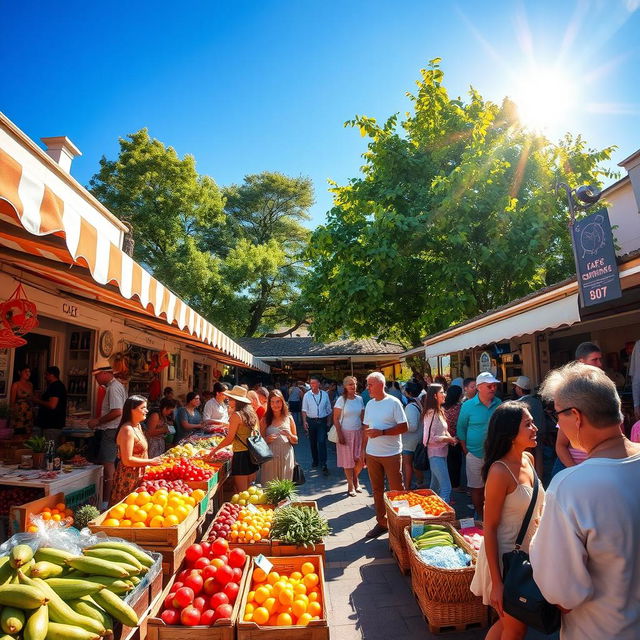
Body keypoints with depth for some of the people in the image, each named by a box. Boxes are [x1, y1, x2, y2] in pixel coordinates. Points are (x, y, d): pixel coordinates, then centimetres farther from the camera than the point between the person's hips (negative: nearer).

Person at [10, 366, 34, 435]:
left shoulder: (30, 384, 12)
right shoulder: (16, 385, -3)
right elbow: (12, 401, -3)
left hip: (29, 415, 5)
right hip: (19, 414, -5)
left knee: (28, 436, 2)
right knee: (19, 435, -8)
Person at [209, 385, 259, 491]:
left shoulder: (236, 415, -12)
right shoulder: (252, 413, 8)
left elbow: (230, 438, -11)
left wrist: (216, 448, 2)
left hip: (241, 455, -7)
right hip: (252, 454, 7)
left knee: (241, 492, 2)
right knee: (249, 490, 17)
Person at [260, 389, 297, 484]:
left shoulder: (288, 418, 6)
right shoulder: (265, 420, 4)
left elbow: (295, 441, 11)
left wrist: (289, 435, -9)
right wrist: (267, 439, -12)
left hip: (286, 457, 1)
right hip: (270, 457, -1)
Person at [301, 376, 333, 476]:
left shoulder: (325, 394, 1)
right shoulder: (307, 395, -1)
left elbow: (329, 409, 7)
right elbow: (304, 410, -1)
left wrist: (328, 422, 4)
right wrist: (304, 421, -12)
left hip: (322, 421, -1)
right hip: (311, 421, 1)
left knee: (322, 442, -10)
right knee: (313, 442, 12)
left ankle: (323, 464, -8)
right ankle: (315, 460, 30)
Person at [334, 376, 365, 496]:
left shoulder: (359, 399, 3)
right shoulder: (341, 400, -8)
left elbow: (362, 417, 8)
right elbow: (336, 419, -9)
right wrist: (340, 435, -13)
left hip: (358, 432, 3)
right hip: (346, 433, -3)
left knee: (360, 460, 3)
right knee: (348, 461, 6)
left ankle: (355, 478, 32)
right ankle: (351, 486, 23)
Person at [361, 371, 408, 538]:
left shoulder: (394, 403, -10)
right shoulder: (369, 404, 8)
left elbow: (404, 427, -12)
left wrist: (382, 432, -21)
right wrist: (363, 449, 10)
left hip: (391, 454, -6)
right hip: (372, 454, 6)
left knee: (397, 490, 3)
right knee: (377, 490, 13)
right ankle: (381, 522, 27)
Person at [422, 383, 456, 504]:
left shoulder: (439, 411, 11)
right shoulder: (431, 413, -18)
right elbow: (429, 438, -21)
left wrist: (450, 438, -2)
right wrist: (449, 439, -14)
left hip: (442, 453, 9)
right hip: (436, 454, -9)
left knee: (435, 485, 19)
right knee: (446, 488, -9)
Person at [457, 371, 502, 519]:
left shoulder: (499, 404, -2)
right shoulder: (468, 406, -8)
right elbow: (461, 429, 0)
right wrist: (466, 451, -2)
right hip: (475, 455, -2)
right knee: (477, 488, 10)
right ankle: (480, 517, 28)